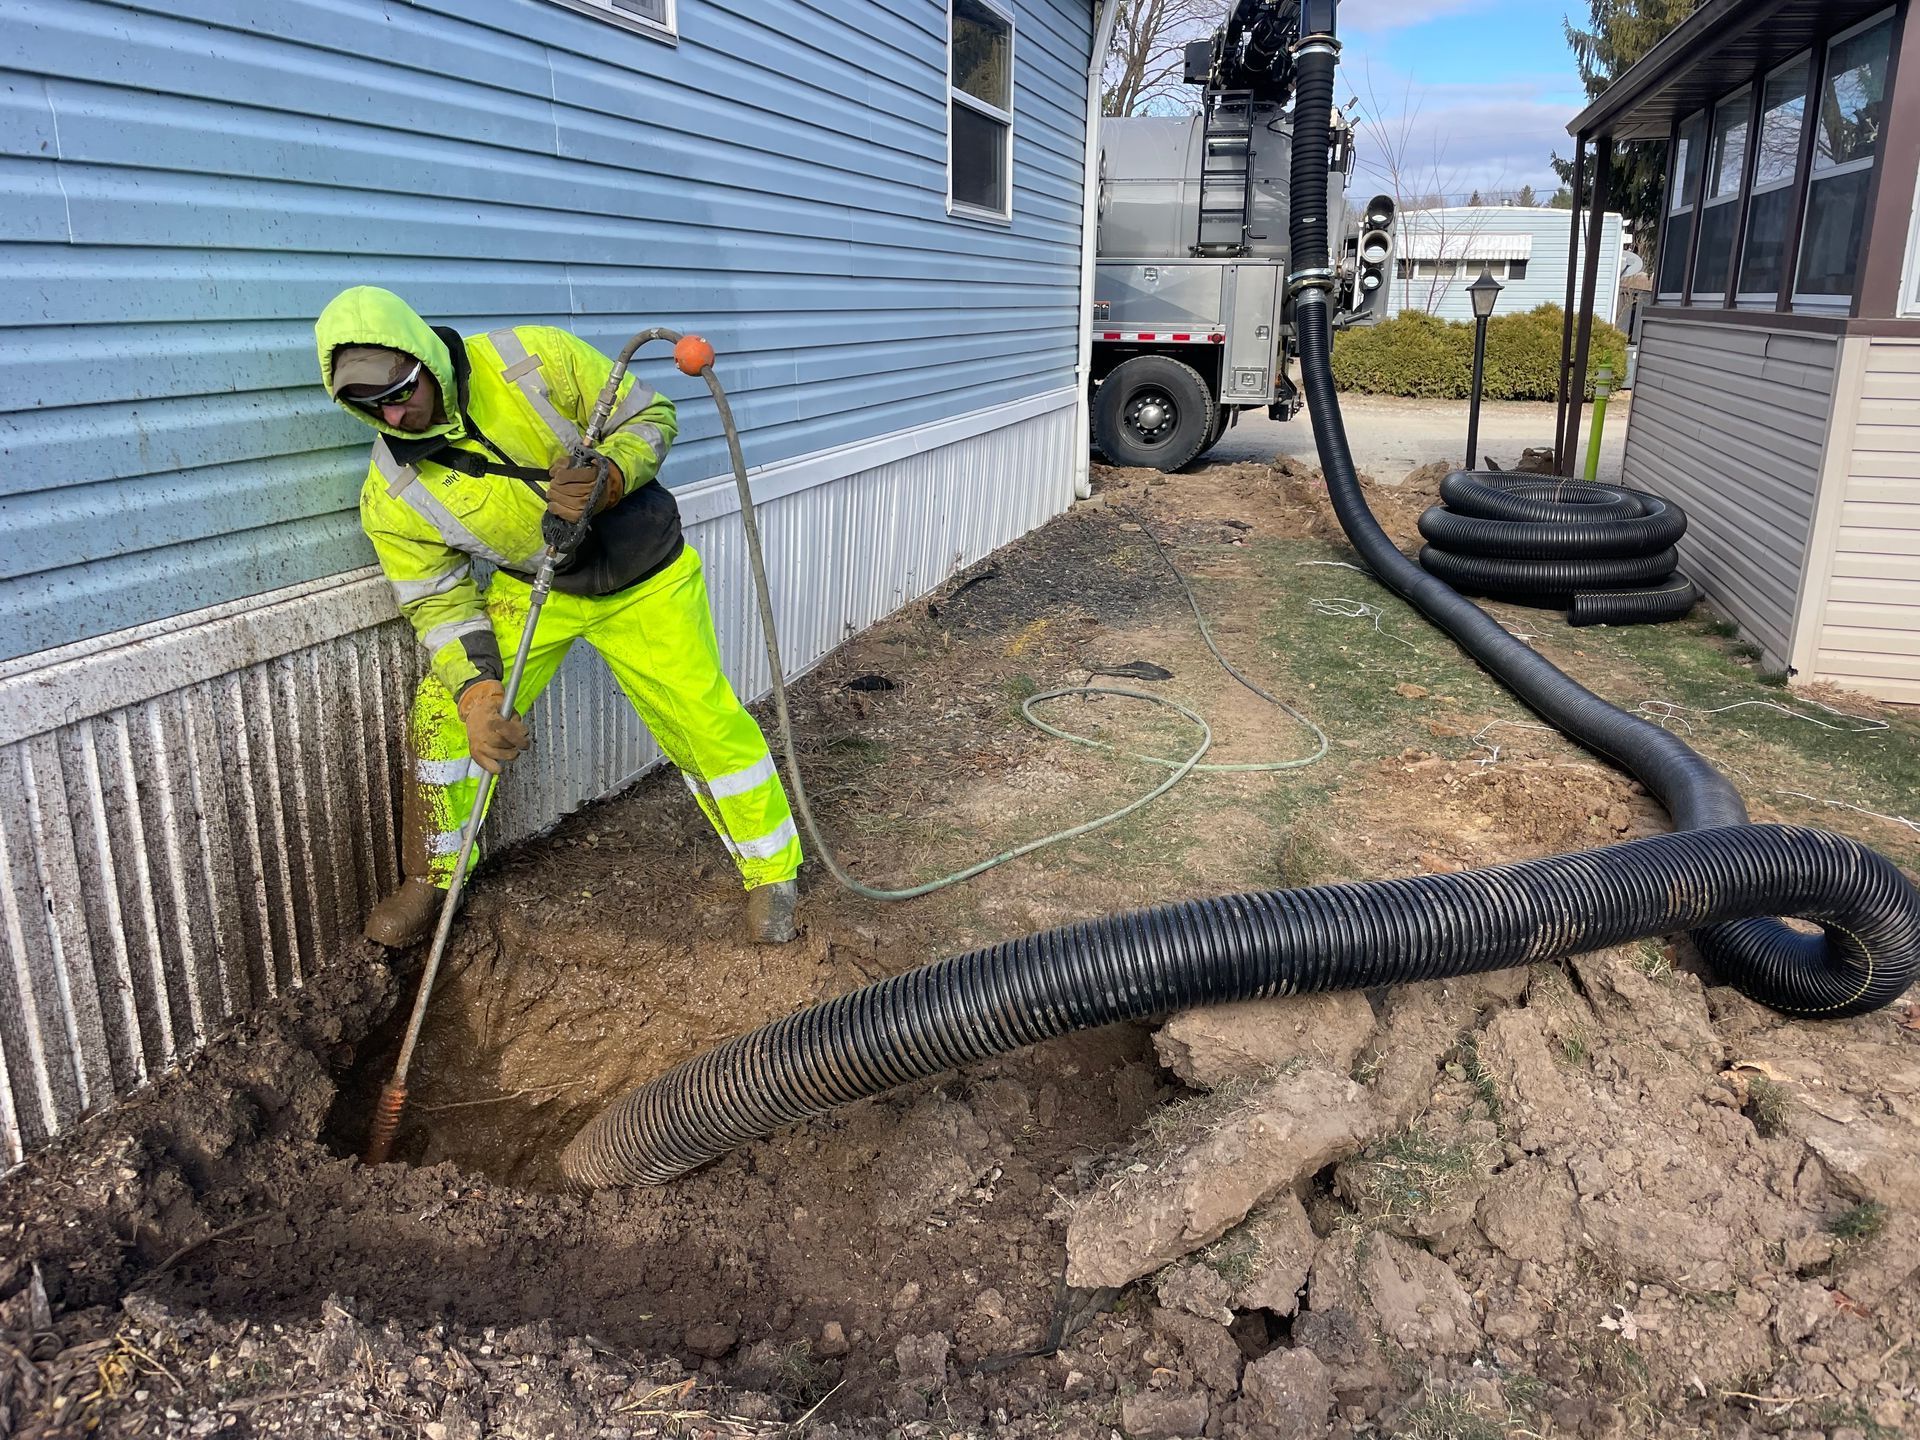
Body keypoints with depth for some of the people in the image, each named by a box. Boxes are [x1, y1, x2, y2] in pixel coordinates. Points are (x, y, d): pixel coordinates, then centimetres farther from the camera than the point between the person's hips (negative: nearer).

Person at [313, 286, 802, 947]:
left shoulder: (536, 359, -23)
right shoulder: (392, 496, -15)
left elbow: (650, 415, -12)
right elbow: (439, 600, -10)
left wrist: (609, 478, -33)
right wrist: (476, 689, -27)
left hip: (645, 582, -2)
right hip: (530, 589, 3)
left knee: (707, 724, -2)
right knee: (443, 716, -5)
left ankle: (771, 870, 19)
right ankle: (433, 877, 19)